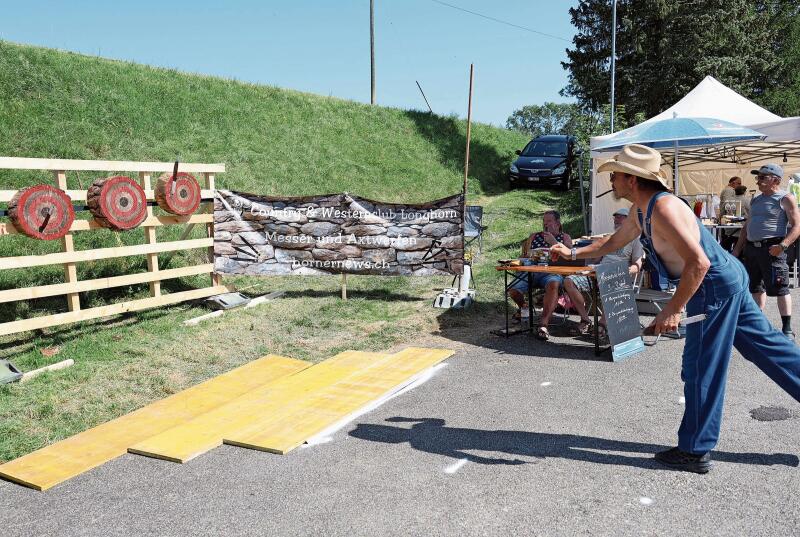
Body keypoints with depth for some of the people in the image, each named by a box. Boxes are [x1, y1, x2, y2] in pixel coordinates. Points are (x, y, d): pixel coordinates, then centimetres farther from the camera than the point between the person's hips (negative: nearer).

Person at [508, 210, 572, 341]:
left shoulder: (564, 238, 19)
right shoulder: (534, 236, 26)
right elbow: (525, 256, 26)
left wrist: (554, 242, -5)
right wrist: (528, 256, 3)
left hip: (552, 272, -3)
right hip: (531, 271, 3)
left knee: (553, 285, -40)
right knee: (513, 290, -24)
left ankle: (544, 323, -45)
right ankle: (523, 307, 12)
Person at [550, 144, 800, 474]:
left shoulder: (663, 208, -25)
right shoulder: (641, 211, 6)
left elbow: (699, 263, -30)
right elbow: (613, 243, 23)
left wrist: (673, 310, -27)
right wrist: (573, 253, 19)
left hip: (716, 286, -10)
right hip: (726, 281, 10)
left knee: (700, 368, -2)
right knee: (765, 344, 16)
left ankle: (695, 452, 9)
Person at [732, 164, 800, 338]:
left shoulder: (786, 199, -3)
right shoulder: (756, 200, 18)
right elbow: (746, 227, 23)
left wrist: (783, 245, -23)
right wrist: (737, 249, 16)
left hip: (771, 249, -7)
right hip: (751, 248, 7)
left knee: (779, 288, -7)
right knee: (755, 287, 13)